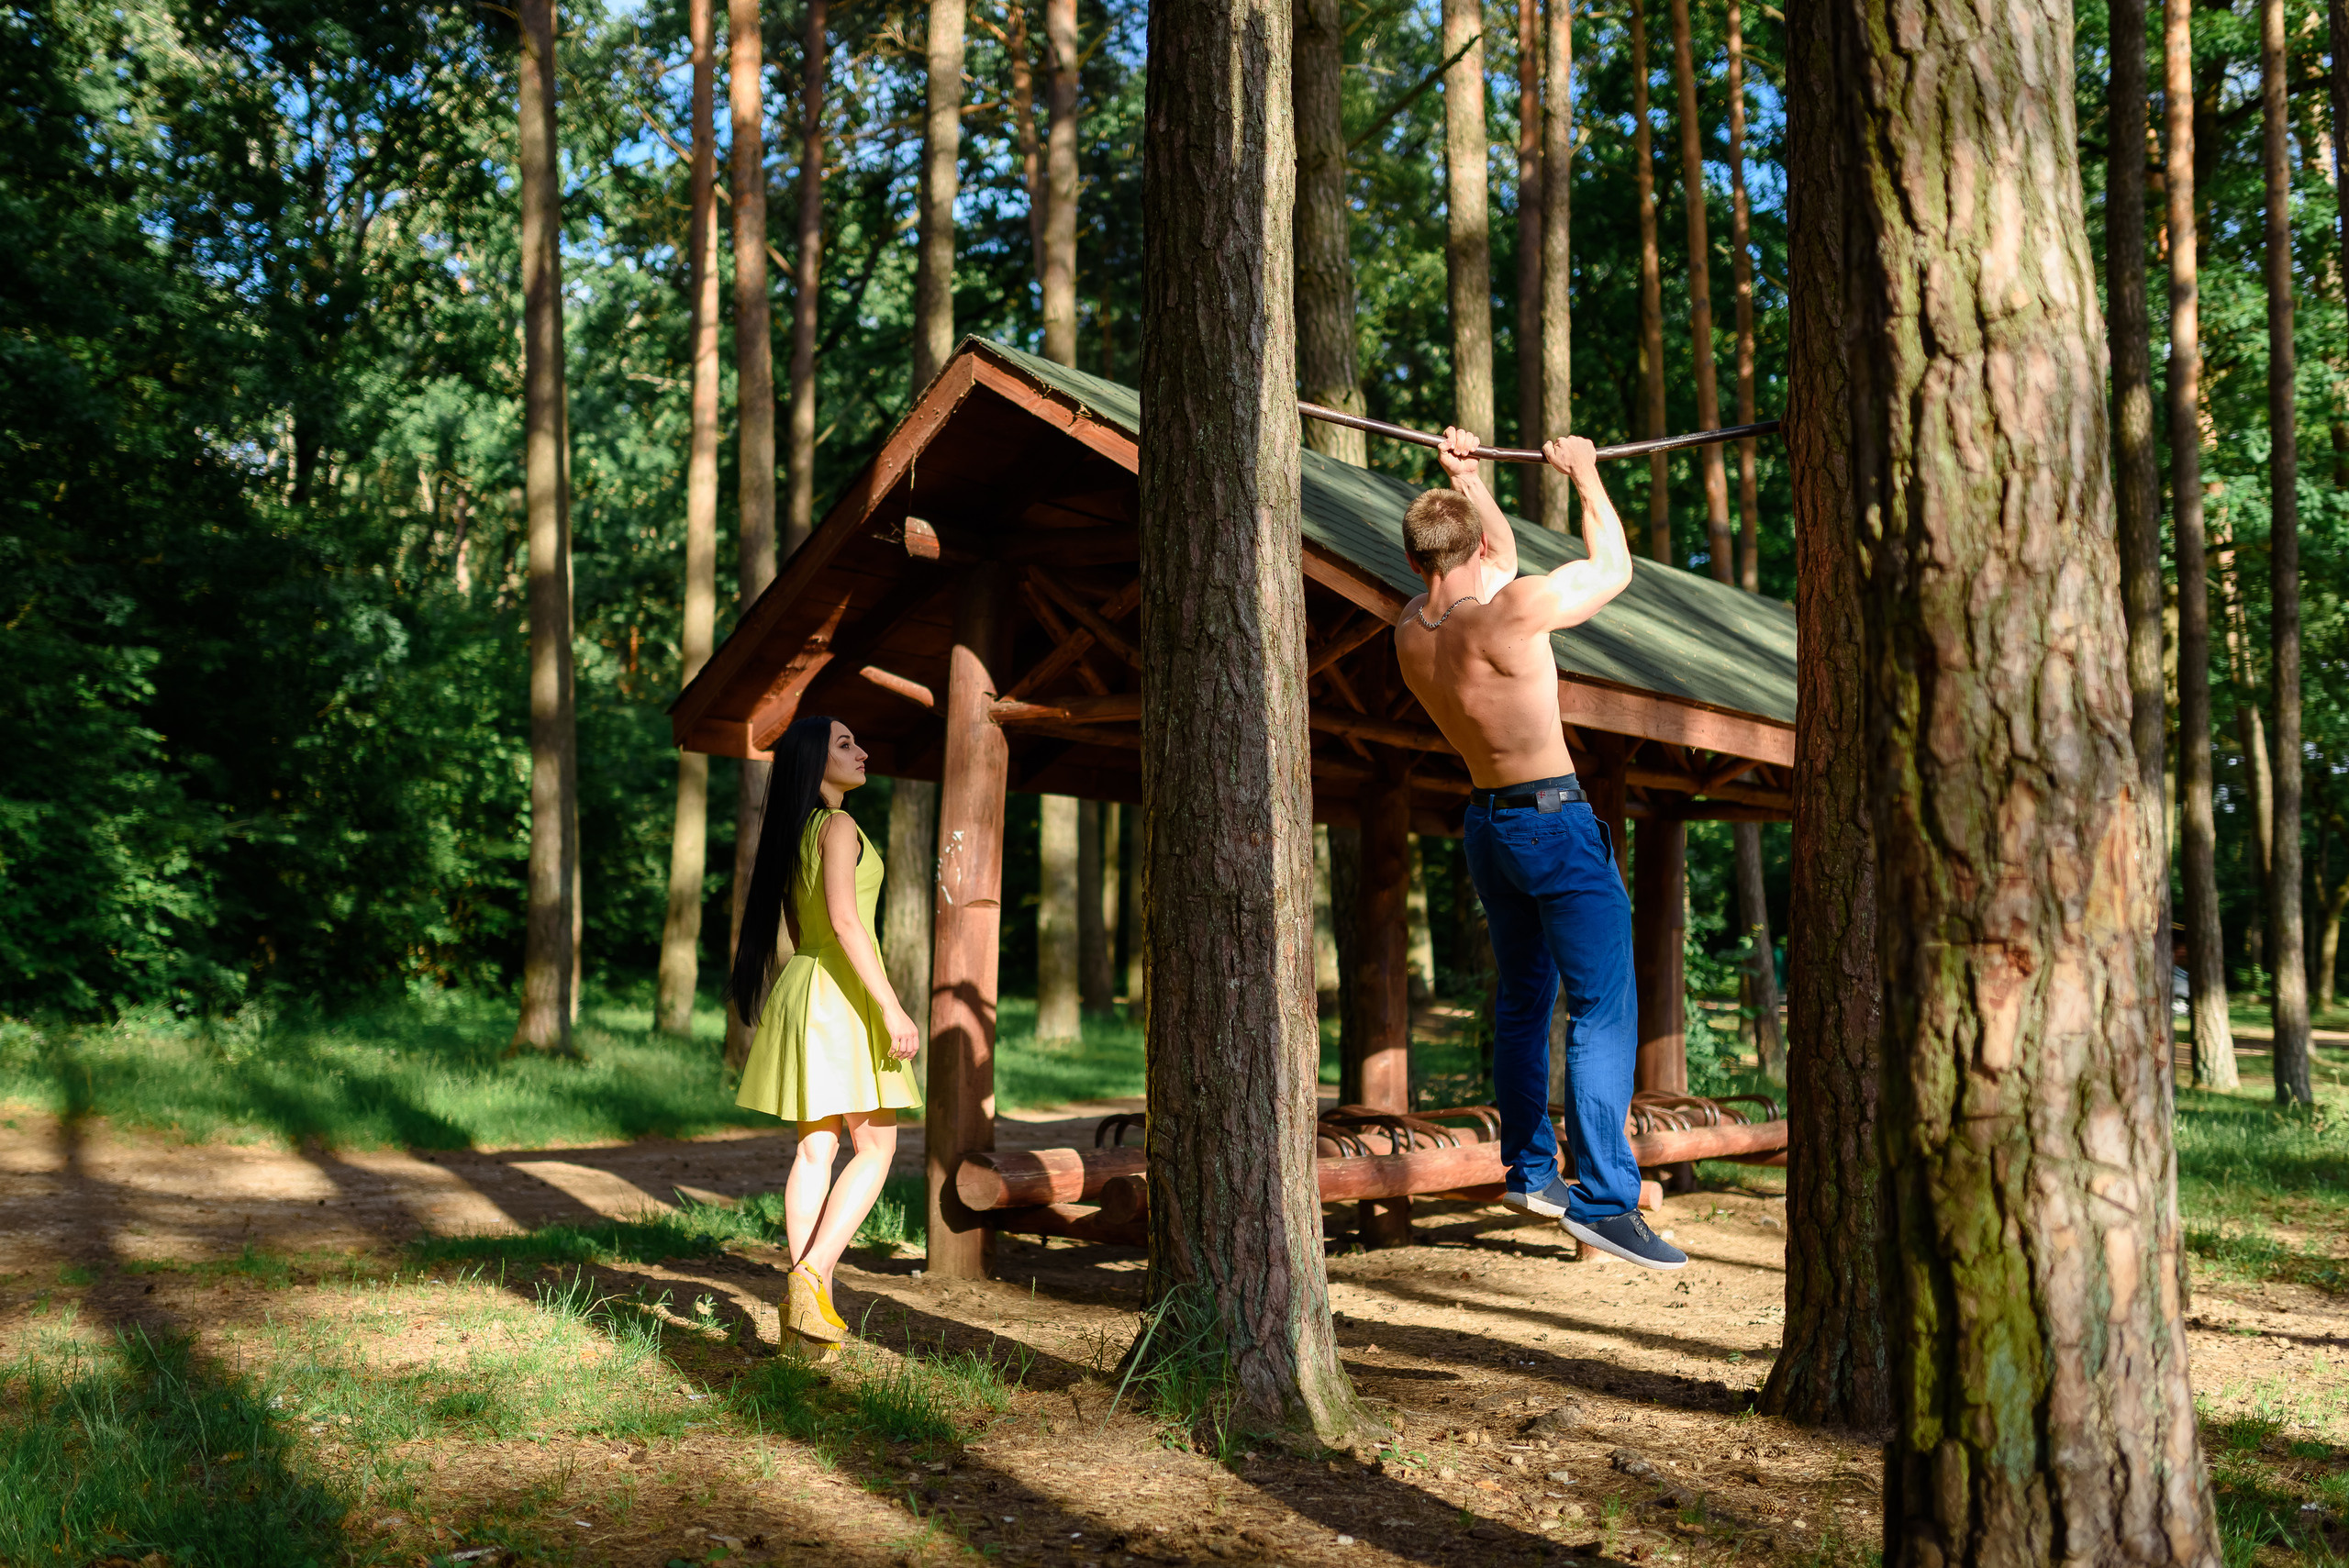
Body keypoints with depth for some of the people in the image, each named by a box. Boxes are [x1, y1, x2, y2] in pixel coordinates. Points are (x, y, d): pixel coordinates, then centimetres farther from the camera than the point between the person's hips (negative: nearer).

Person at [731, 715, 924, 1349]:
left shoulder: (790, 831, 16)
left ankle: (808, 1309, 7)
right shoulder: (839, 826, -11)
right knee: (875, 1149, -2)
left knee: (816, 1148, 7)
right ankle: (812, 1273, -14)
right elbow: (843, 918, -22)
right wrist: (892, 1008, -23)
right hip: (843, 993, -8)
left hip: (800, 983, 8)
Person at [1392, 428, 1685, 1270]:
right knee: (1604, 1007, -8)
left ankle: (1529, 1170, 28)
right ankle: (1603, 1199, -13)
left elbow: (1501, 559, 23)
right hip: (1556, 821, -8)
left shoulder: (1411, 631, 3)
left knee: (1524, 998, 20)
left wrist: (1465, 480, 26)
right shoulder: (1511, 612, -19)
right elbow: (1613, 567, -2)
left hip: (1487, 823, 8)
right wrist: (1584, 474, 10)